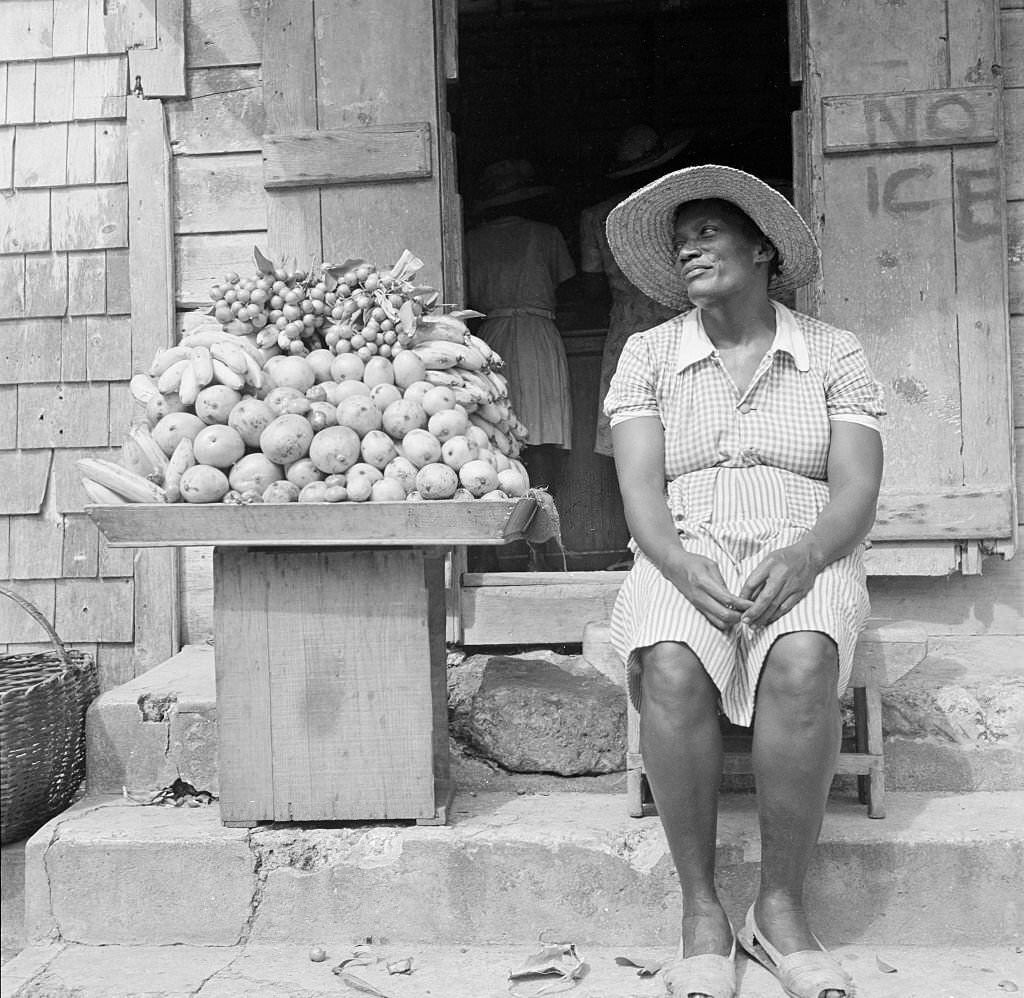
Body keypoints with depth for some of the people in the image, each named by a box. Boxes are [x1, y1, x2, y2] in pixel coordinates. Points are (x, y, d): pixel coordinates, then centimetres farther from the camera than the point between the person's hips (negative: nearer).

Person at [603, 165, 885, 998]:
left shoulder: (833, 354, 9)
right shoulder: (648, 354, 11)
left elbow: (857, 491, -1)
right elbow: (640, 487, -1)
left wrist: (801, 558, -21)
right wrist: (680, 562, -22)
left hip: (804, 561, 0)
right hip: (683, 559, 1)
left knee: (802, 664, -34)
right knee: (670, 668, -33)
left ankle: (782, 909, -17)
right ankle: (701, 912, -18)